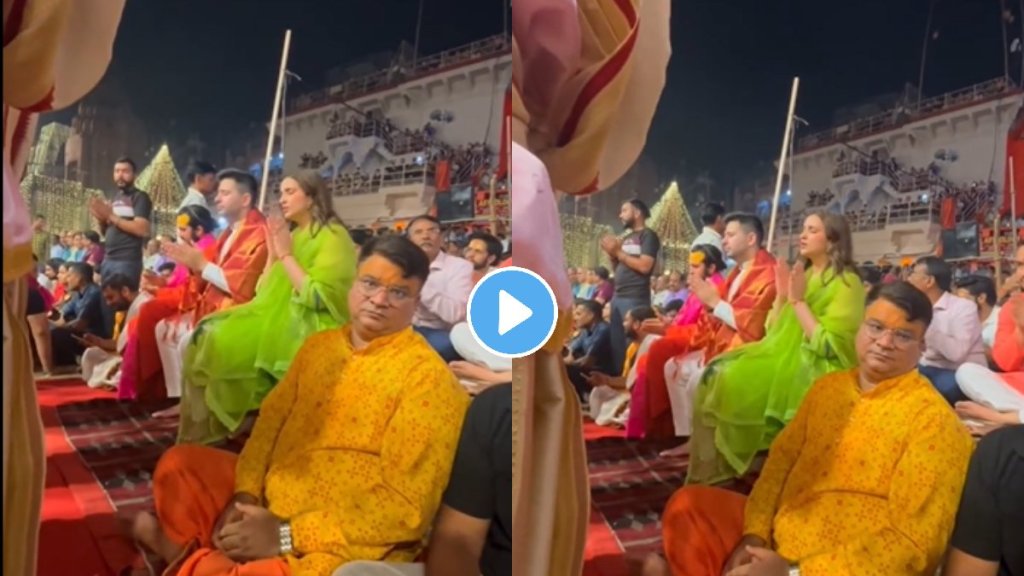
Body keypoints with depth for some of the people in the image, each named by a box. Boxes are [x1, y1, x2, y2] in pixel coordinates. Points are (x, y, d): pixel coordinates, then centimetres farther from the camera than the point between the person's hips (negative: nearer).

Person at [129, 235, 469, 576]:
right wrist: (245, 495, -7)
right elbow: (272, 420, 13)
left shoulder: (428, 378, -16)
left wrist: (285, 535, -21)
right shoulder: (318, 345, 9)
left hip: (343, 547, -7)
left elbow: (406, 506, -21)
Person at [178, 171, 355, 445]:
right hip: (284, 323, 8)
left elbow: (316, 296, -19)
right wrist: (273, 253, 2)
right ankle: (220, 421, -9)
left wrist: (286, 255, -12)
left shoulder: (333, 236, -7)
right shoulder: (294, 236, 17)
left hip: (311, 332, -8)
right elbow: (264, 293, 14)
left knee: (225, 342, -22)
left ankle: (245, 415, -6)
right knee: (211, 336, -12)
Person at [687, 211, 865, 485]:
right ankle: (713, 467, -14)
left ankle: (732, 467, -8)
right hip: (787, 360, 8)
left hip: (815, 372, -7)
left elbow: (826, 345, -17)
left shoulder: (846, 283, -8)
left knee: (735, 383, -25)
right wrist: (782, 296, 0)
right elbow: (773, 332, 15)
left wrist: (798, 301, -15)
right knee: (718, 375, -15)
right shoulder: (802, 275, 15)